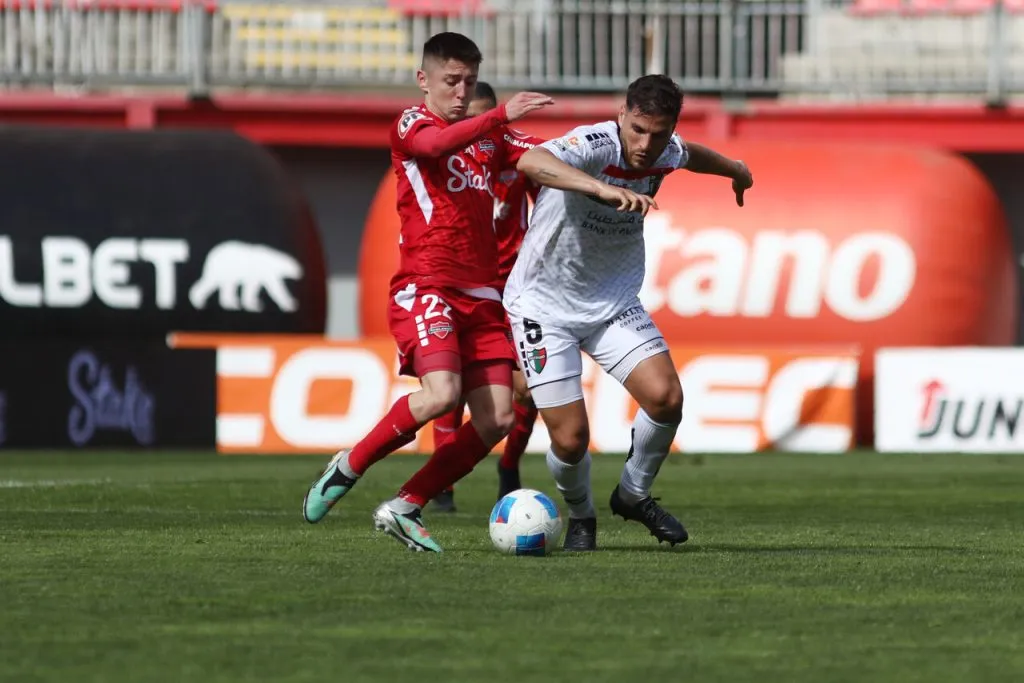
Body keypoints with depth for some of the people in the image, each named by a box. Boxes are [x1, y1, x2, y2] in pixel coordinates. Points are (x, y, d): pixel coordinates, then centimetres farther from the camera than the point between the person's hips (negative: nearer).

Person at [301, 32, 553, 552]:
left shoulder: (490, 138, 20)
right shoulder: (411, 124, -1)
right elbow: (435, 145, -24)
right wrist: (502, 115, -36)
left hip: (481, 294, 7)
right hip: (424, 287, -7)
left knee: (496, 419, -5)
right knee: (441, 394, -27)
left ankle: (405, 508, 6)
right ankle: (348, 468, -4)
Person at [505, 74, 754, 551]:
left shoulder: (665, 153, -6)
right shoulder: (592, 144, -27)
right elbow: (531, 162, -50)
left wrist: (734, 170, 42)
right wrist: (604, 189, -63)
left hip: (614, 301, 5)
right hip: (545, 303, -5)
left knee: (666, 398, -15)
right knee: (571, 438, -11)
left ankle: (633, 495, 13)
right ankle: (580, 517, 23)